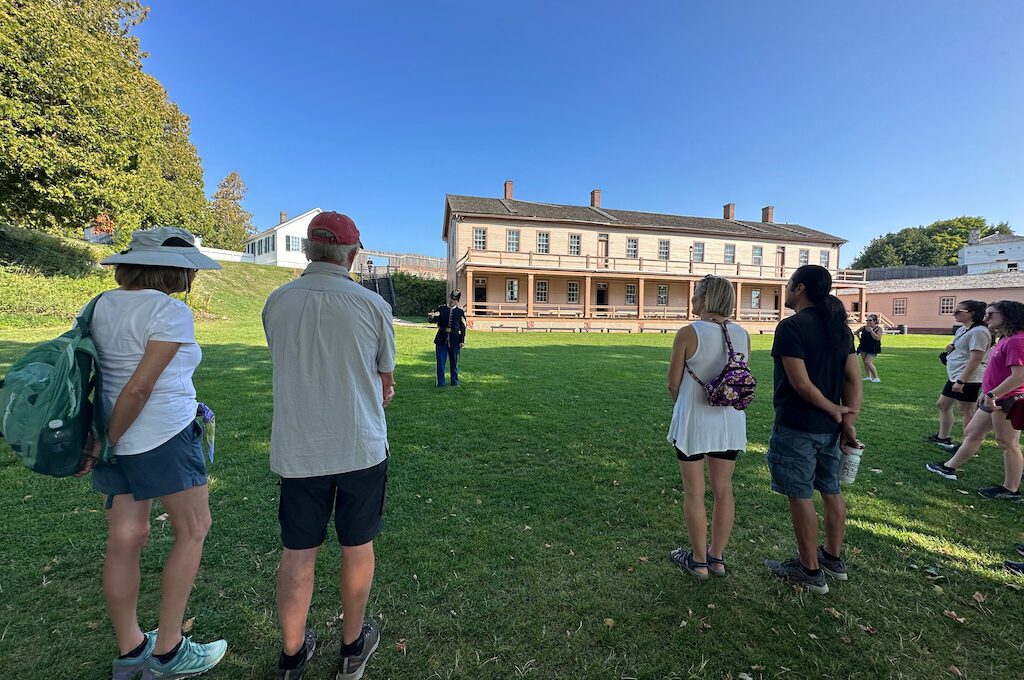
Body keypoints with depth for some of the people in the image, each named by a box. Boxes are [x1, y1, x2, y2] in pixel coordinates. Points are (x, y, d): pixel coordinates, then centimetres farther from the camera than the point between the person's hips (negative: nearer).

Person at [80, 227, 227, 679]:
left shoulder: (104, 304, 6)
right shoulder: (171, 312, -17)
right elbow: (139, 388, -20)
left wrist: (99, 439, 11)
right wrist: (107, 443, -7)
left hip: (117, 437, 8)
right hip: (163, 438, -8)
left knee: (124, 540, 17)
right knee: (192, 531, 10)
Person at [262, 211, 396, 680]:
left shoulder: (276, 302, -1)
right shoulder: (372, 304, -10)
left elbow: (287, 365, 11)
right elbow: (386, 381, -1)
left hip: (297, 450, 2)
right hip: (361, 448, -2)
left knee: (297, 554, 16)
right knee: (357, 548, 16)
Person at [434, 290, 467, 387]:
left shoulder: (460, 311, 4)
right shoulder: (441, 308, 5)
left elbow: (463, 327, 4)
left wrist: (462, 341, -1)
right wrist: (433, 317, -25)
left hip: (454, 340, 0)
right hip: (441, 339, 0)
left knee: (454, 363, 9)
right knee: (440, 362, 1)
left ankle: (455, 383, 21)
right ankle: (441, 383, 10)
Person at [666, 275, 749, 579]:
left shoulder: (688, 334, -15)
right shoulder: (742, 335, 1)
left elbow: (674, 383, -8)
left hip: (695, 421, -5)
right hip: (731, 421, 6)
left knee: (694, 493, 9)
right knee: (723, 491, 16)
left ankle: (699, 561, 23)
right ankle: (717, 558, 31)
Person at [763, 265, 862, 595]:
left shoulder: (791, 326, -18)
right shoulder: (838, 325, 7)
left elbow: (801, 383, -22)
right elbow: (853, 377, 4)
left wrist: (834, 410, -8)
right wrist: (849, 419, 2)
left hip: (797, 428, -8)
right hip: (829, 428, 9)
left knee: (800, 496, 5)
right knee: (831, 491, 20)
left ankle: (810, 570, 18)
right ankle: (833, 558, 37)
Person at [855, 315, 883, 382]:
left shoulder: (878, 329, -9)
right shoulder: (864, 327, 1)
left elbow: (878, 338, -24)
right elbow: (857, 332, 22)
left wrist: (871, 331, -23)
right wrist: (859, 338, 11)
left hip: (873, 349, -5)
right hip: (864, 348, 5)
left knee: (868, 362, -15)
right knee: (865, 362, 6)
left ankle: (876, 377, -3)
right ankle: (868, 377, 16)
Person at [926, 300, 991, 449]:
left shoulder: (978, 331, -17)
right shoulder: (962, 329, 13)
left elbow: (976, 359, -22)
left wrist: (961, 380, -25)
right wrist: (950, 349, 3)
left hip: (968, 379, -10)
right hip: (955, 377, 10)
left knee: (966, 411, -3)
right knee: (943, 405, 17)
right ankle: (943, 437, 28)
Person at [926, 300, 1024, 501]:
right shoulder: (1005, 339, 12)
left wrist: (992, 395, -22)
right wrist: (986, 392, 19)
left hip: (1008, 400, -10)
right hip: (995, 399, 10)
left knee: (1007, 443, 2)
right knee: (971, 433, 16)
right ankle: (949, 468, 26)